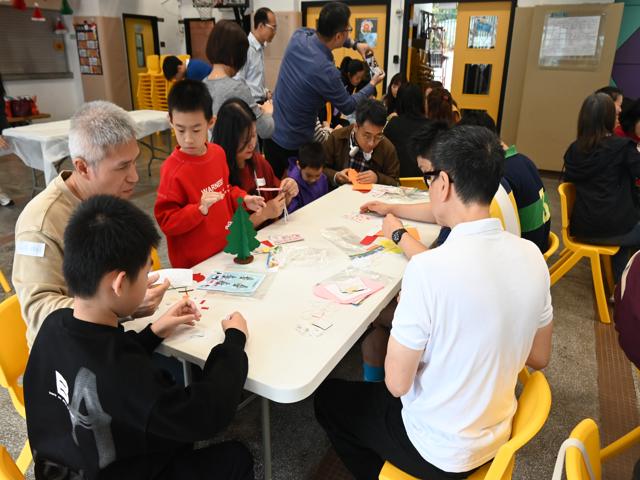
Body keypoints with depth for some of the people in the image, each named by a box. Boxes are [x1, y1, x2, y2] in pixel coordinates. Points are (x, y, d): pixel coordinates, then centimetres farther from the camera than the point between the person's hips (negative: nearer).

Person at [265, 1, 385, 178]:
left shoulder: (298, 37, -9)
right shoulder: (326, 71, -28)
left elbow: (321, 34, 18)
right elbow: (348, 106, -9)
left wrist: (354, 44, 18)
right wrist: (372, 85, 7)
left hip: (271, 130, 7)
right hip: (293, 143, -7)